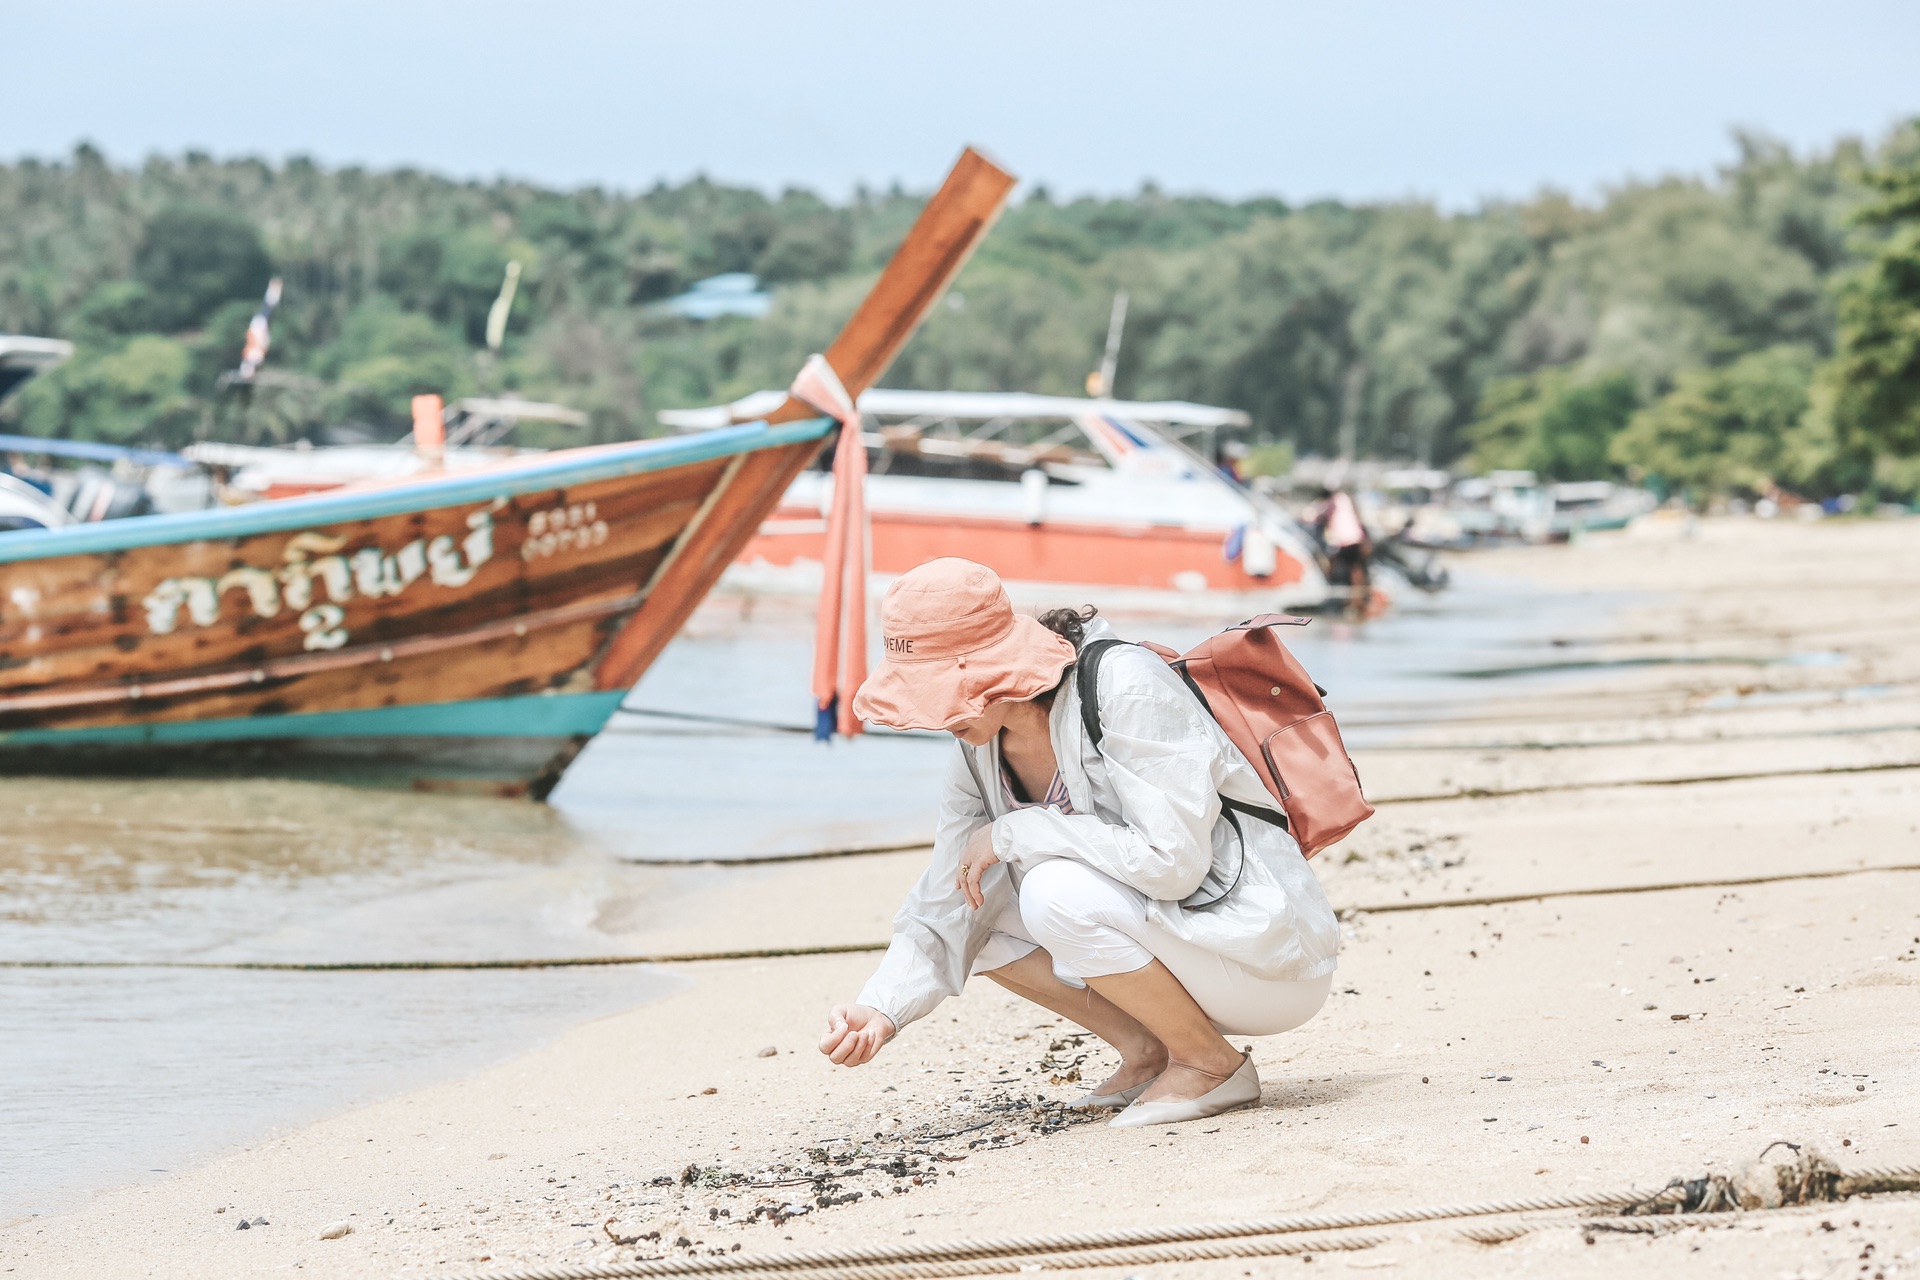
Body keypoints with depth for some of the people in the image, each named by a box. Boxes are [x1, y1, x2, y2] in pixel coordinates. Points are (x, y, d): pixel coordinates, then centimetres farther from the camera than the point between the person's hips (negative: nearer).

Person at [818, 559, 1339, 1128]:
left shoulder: (1125, 686, -23)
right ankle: (1146, 1050, 4)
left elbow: (1173, 860, -31)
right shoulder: (980, 747, 0)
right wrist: (880, 1012, -17)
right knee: (977, 904, -1)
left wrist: (1016, 833, -22)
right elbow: (943, 919, 1)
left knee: (1059, 891, -29)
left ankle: (1213, 1064, -10)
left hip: (1272, 957, -8)